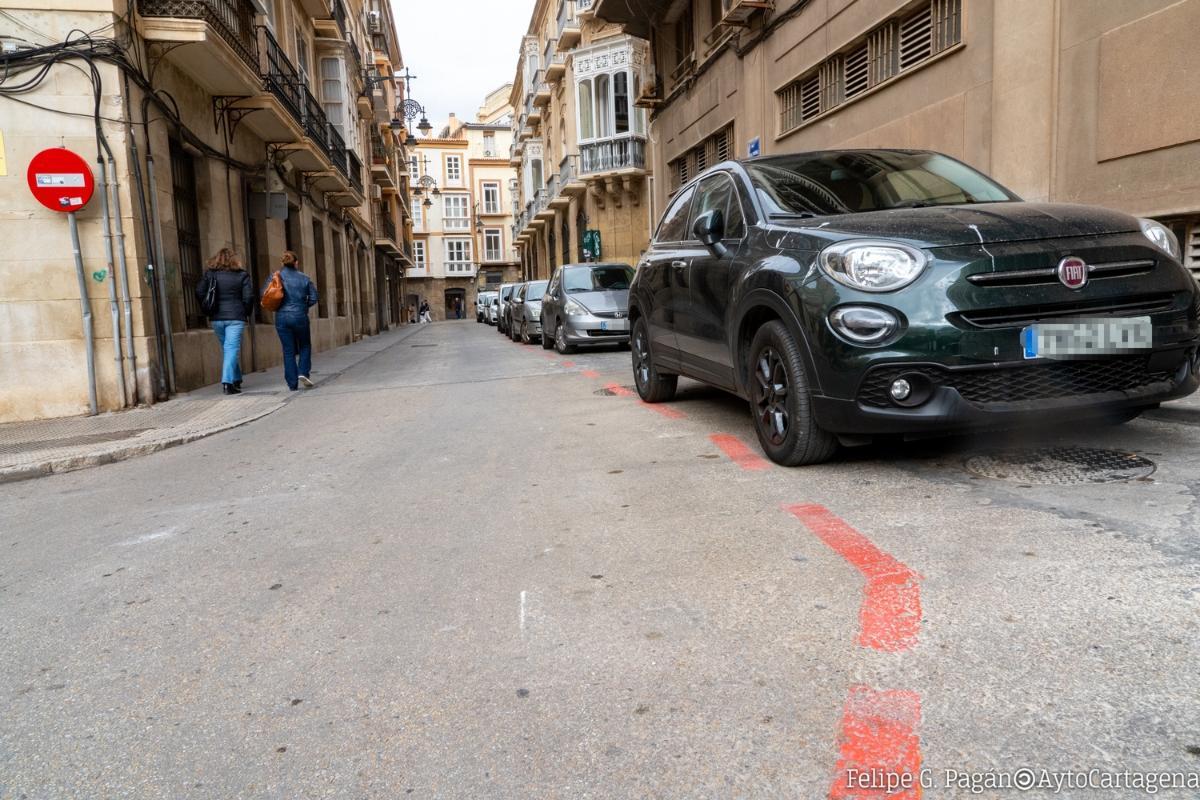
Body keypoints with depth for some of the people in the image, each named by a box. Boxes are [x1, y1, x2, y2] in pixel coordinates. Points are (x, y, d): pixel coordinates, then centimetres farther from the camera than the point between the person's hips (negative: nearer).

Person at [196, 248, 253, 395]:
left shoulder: (210, 274, 5)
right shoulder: (242, 275, -1)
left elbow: (199, 292, 1)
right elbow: (248, 296, -6)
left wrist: (208, 310, 10)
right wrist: (246, 313, 7)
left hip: (216, 318, 3)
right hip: (236, 317, -3)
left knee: (227, 348, 17)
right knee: (232, 348, -4)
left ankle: (236, 379, 24)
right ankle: (227, 381, -16)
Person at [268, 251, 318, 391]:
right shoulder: (304, 278, 0)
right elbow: (313, 298, -1)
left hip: (281, 317, 1)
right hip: (300, 316, -1)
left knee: (288, 350, 7)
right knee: (305, 346, 19)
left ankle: (292, 384, 6)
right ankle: (303, 372, -2)